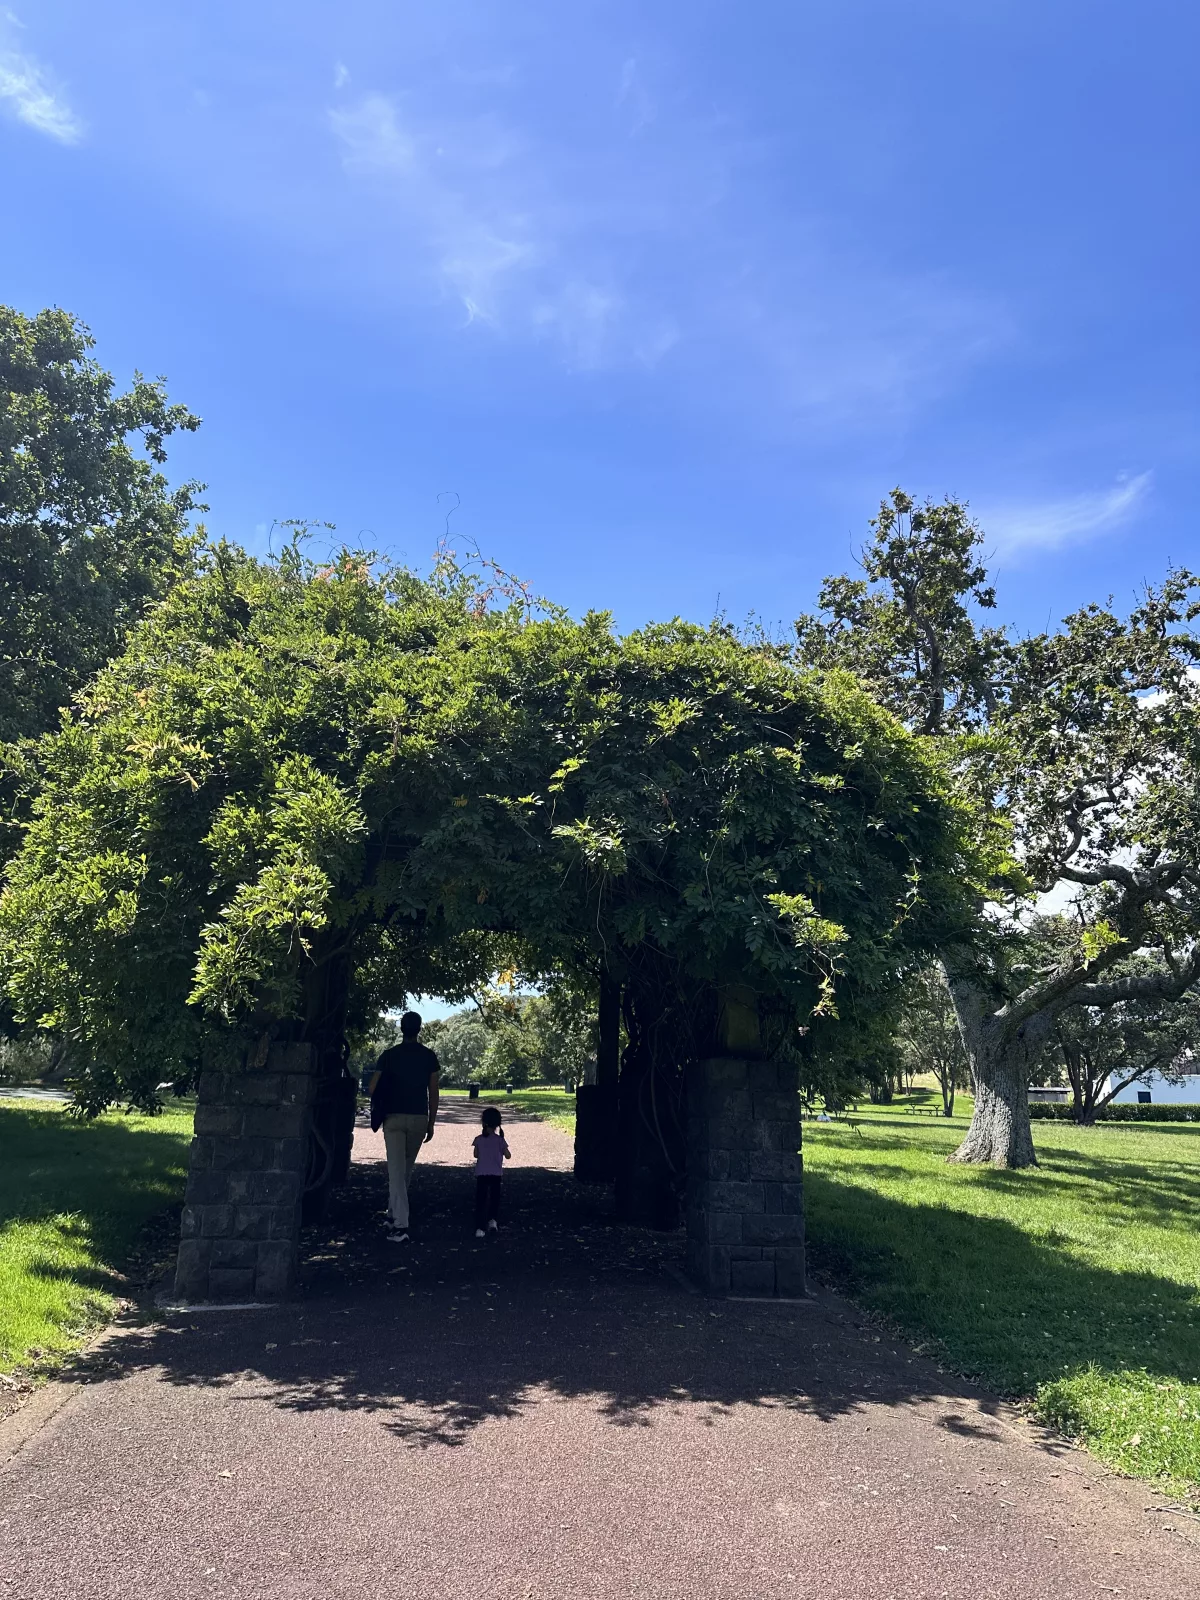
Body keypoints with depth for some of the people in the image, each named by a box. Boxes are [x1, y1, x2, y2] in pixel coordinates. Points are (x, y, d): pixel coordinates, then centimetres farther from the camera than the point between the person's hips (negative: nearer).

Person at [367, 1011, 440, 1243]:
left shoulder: (389, 1055, -2)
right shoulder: (429, 1056, 1)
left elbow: (372, 1089, -3)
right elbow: (433, 1093, 1)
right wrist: (431, 1124, 8)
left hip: (394, 1118, -2)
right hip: (419, 1119, 2)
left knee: (397, 1171, -3)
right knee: (406, 1170, 19)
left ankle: (400, 1226, -13)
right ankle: (394, 1215, 30)